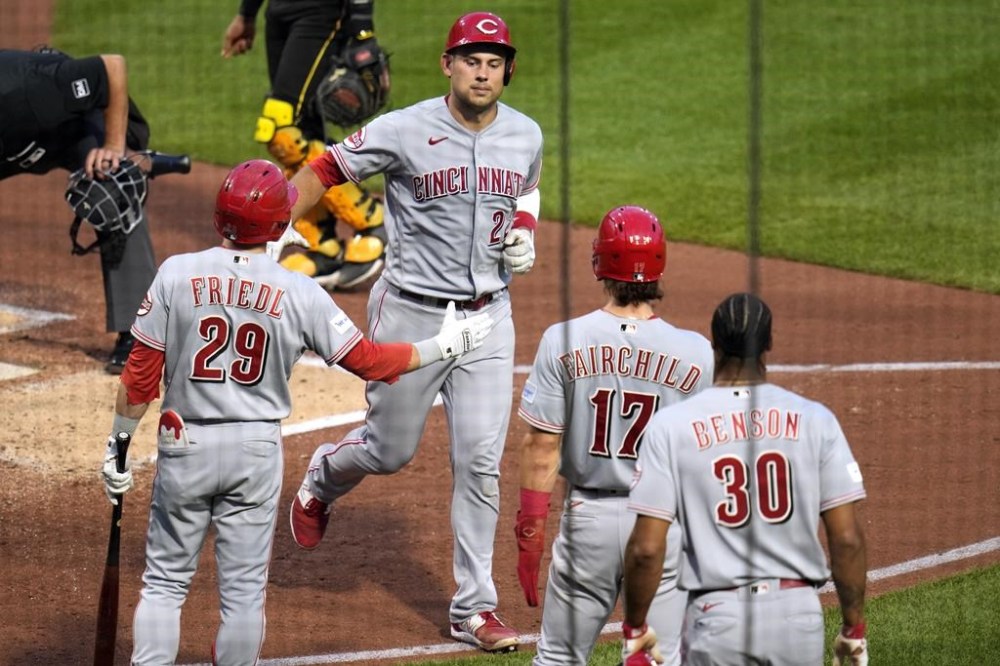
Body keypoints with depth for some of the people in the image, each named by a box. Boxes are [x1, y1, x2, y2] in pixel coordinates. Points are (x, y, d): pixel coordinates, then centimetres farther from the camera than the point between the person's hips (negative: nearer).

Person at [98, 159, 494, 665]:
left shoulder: (178, 274, -9)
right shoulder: (298, 293, -8)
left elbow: (141, 375, -7)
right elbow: (369, 361, -1)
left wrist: (119, 442, 4)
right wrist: (443, 347, 12)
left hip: (185, 446, 0)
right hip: (257, 451, 0)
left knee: (165, 580, 9)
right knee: (244, 588, 9)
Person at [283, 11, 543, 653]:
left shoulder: (526, 136, 0)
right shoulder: (405, 130, -15)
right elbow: (325, 170, -7)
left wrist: (524, 232, 1)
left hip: (488, 315, 3)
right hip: (411, 311, -3)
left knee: (480, 462, -2)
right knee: (391, 450, 10)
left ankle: (474, 606, 8)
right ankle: (321, 479, 47)